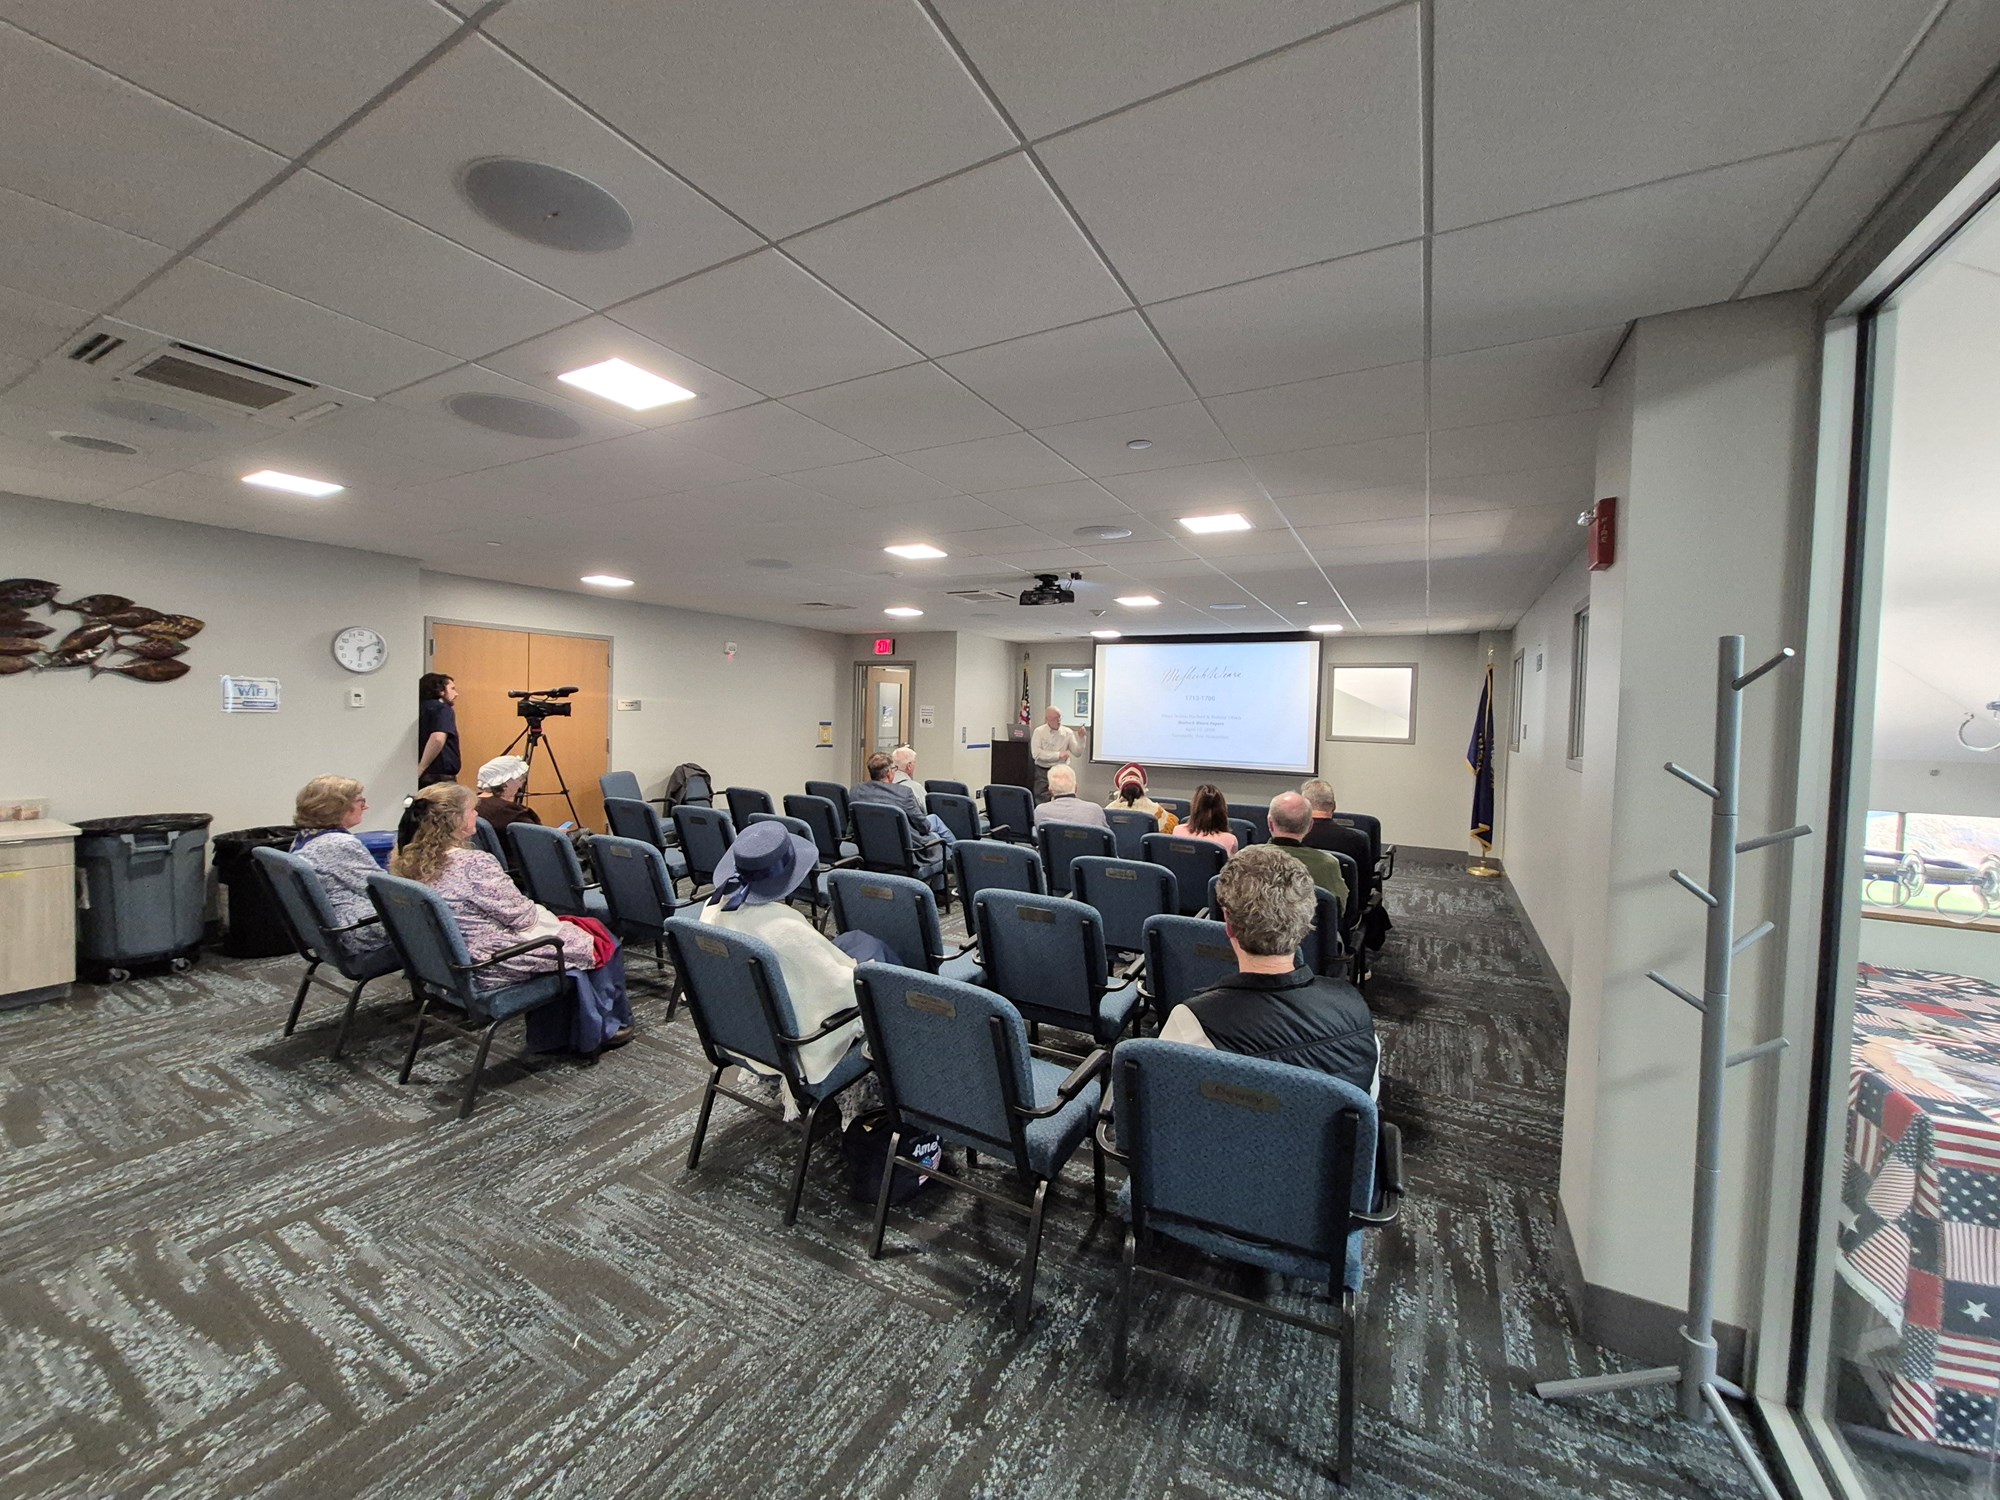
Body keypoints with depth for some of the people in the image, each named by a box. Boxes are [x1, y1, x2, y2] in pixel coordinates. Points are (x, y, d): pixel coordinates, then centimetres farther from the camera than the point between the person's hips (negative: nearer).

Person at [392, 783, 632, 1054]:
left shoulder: (408, 863, -1)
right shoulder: (474, 864, -27)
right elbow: (521, 916, -19)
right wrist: (554, 919, 2)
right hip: (493, 967, -9)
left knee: (566, 928, 24)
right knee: (599, 939, 8)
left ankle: (551, 1036, 29)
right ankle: (608, 1028, 26)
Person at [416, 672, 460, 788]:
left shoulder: (421, 708, 15)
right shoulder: (443, 709, -8)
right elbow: (437, 739, -26)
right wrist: (421, 768, -18)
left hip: (423, 778, 8)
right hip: (440, 778, -8)